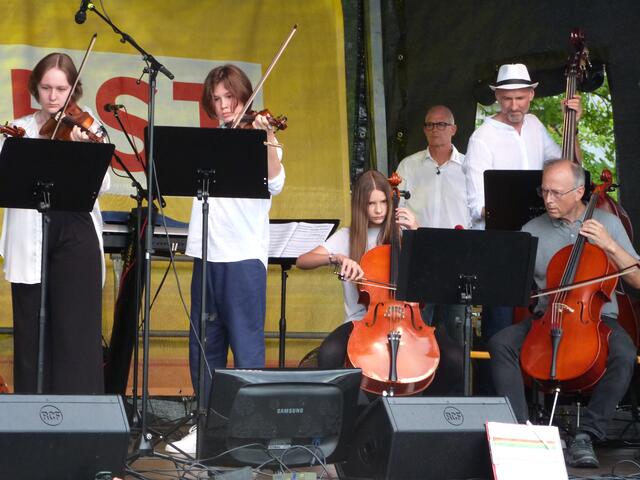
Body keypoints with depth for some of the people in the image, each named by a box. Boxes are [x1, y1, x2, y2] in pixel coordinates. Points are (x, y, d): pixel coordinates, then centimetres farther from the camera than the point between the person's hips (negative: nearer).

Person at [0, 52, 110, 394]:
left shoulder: (85, 127, 5)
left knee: (76, 329, -2)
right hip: (30, 237, 2)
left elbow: (102, 185, -8)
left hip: (75, 236, -2)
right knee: (31, 328, 5)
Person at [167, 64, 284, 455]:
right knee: (204, 344, 9)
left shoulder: (259, 140, 0)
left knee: (246, 344, -7)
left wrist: (268, 140, -30)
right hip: (207, 253, 6)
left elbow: (275, 184, -16)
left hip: (244, 254, -6)